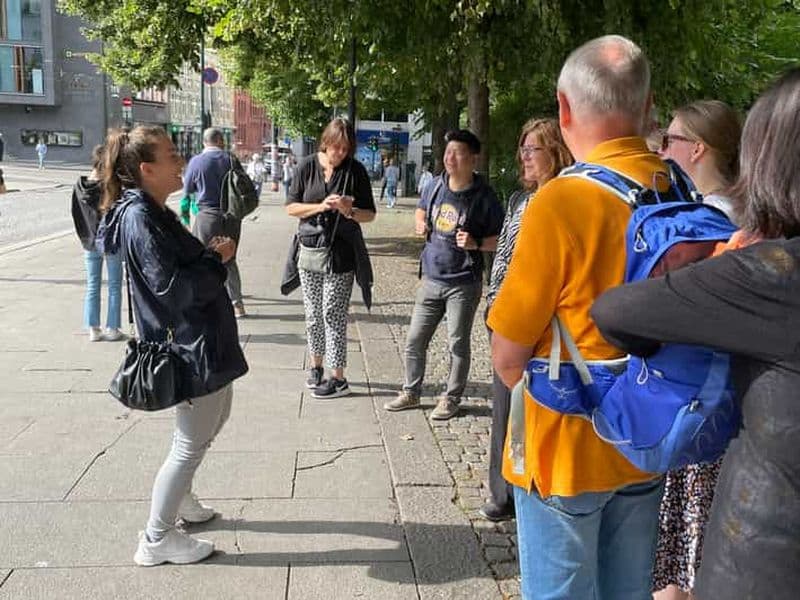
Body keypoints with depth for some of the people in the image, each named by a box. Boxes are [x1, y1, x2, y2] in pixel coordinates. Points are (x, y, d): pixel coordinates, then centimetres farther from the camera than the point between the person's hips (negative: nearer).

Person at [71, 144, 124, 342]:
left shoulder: (79, 185, -1)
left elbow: (76, 214, 6)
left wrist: (84, 237, 16)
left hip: (89, 243, 5)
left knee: (92, 286, 12)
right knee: (114, 287, 7)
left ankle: (93, 329, 15)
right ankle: (112, 329, 11)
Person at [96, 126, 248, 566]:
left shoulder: (154, 212, 10)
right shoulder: (141, 219, -21)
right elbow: (174, 288, -26)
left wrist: (210, 253, 1)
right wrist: (217, 259, -14)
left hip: (207, 340, 11)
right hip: (193, 347, -11)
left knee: (214, 419, 26)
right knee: (191, 442, 2)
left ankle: (181, 499, 44)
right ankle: (157, 539, 18)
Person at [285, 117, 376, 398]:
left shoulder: (355, 171, -2)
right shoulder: (307, 166, 1)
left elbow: (369, 214, 0)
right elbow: (291, 207, 1)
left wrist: (349, 211, -20)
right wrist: (320, 206, -15)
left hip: (341, 254, -3)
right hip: (310, 248, 3)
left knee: (334, 314, -4)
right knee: (313, 313, 10)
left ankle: (338, 378, 4)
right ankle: (316, 365, 28)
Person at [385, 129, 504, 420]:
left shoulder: (483, 197, -12)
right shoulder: (436, 185, 2)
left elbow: (499, 239, -6)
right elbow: (421, 209, 22)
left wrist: (476, 243, -23)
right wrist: (420, 222, 0)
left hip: (463, 284, -5)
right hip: (431, 279, 5)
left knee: (458, 344, 6)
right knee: (414, 340, 11)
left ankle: (451, 398, 23)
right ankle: (411, 392, 28)